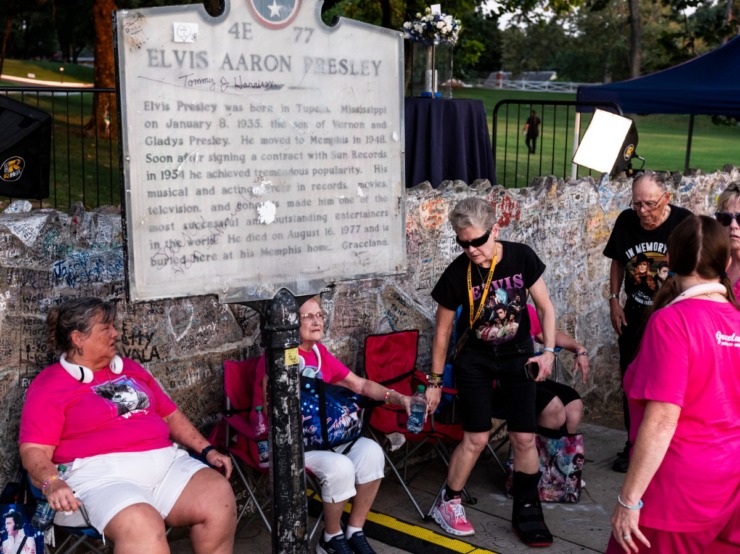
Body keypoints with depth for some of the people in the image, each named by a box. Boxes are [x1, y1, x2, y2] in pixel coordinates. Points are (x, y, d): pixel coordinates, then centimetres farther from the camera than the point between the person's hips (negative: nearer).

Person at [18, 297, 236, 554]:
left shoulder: (129, 368, 23)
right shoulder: (48, 386, 4)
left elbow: (171, 414, 26)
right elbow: (34, 450, -4)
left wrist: (207, 449, 14)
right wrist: (52, 483, -25)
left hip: (165, 461, 6)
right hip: (102, 473, -6)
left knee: (218, 495, -21)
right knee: (141, 526, -36)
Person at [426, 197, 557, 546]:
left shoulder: (521, 257, -18)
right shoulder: (456, 274, -20)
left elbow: (545, 307, -6)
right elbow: (442, 330, -8)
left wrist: (548, 351, -19)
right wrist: (435, 381, -3)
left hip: (517, 354, 2)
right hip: (475, 359, -2)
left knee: (524, 438, 1)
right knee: (476, 438, -2)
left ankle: (526, 511, 18)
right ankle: (448, 504, 19)